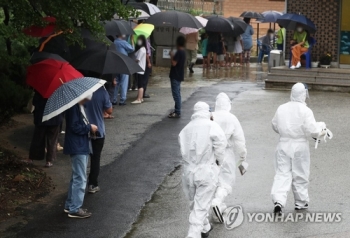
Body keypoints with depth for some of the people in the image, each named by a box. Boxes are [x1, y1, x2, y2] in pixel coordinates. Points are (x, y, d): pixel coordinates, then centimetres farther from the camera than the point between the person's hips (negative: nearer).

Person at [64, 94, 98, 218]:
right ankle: (75, 209, -1)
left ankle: (70, 205, 26)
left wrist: (89, 127, 4)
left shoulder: (80, 106, 12)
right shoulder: (74, 107, -19)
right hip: (77, 148, -11)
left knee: (76, 177, 18)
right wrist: (89, 127, -13)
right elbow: (74, 127, -23)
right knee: (80, 179, -6)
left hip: (82, 146, 11)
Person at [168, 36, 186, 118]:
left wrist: (171, 55, -9)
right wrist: (173, 56, 12)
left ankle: (177, 113, -7)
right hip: (179, 76, 10)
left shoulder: (179, 52, -19)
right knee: (177, 94, 16)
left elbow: (174, 63, -22)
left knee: (176, 94, -8)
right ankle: (177, 111, 23)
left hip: (175, 76, -10)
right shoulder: (183, 52, 11)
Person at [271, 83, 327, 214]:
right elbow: (312, 130, -16)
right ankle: (301, 202, 25)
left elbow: (275, 126, 11)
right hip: (300, 145, -2)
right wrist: (321, 127, 4)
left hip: (283, 144, 3)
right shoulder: (305, 111, -13)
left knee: (282, 174, 4)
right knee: (300, 175, 12)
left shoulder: (281, 108, -1)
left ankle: (278, 200, -14)